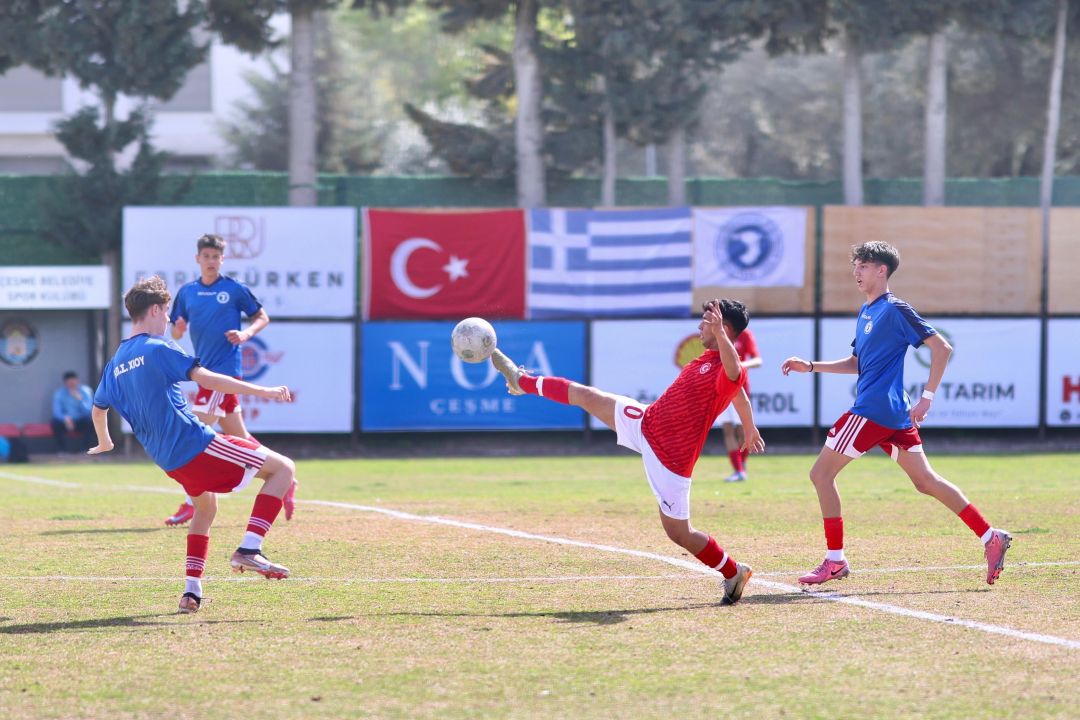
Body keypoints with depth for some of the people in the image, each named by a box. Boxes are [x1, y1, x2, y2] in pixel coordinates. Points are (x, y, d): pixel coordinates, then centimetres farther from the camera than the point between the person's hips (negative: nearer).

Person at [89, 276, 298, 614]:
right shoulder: (158, 349, -9)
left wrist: (104, 442, 50)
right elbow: (206, 379, -20)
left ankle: (192, 589, 22)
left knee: (205, 504, 35)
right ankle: (249, 549, -17)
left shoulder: (116, 363, 13)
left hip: (168, 460, 8)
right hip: (195, 443, -8)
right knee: (284, 468, -3)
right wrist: (262, 391, -19)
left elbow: (98, 409, 29)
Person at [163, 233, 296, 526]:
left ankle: (192, 503, -13)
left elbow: (262, 317, 5)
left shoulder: (234, 289, -3)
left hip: (225, 367, -6)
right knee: (238, 438, 11)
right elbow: (176, 334, 15)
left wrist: (246, 334, -14)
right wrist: (178, 329, -8)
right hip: (206, 369, 6)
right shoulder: (187, 293, 11)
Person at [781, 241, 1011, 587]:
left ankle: (835, 560, -2)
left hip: (874, 410, -9)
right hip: (894, 413, 9)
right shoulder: (866, 311, 18)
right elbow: (857, 363, 26)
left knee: (821, 473, -4)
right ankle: (991, 537, 6)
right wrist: (810, 366, 17)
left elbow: (941, 347, -12)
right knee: (925, 481, 8)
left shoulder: (894, 310, -10)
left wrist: (927, 397, -15)